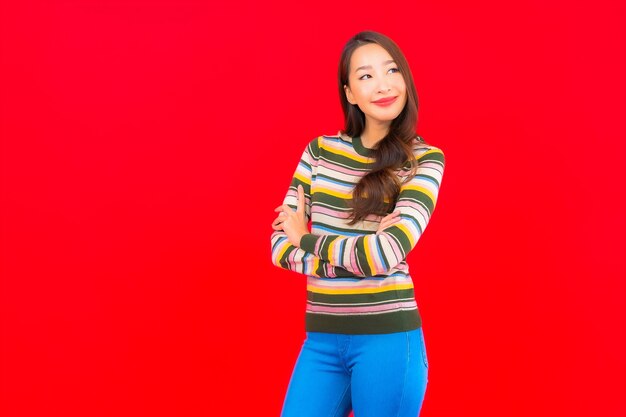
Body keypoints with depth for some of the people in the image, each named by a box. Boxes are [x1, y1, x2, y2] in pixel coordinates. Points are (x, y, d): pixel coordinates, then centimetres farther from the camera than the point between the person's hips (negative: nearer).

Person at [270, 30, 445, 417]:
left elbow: (390, 252, -17)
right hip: (320, 341, 3)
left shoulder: (425, 159, -2)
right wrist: (362, 254, -12)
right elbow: (281, 246, 1)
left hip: (387, 337, -3)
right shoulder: (320, 151, 7)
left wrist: (306, 239, -4)